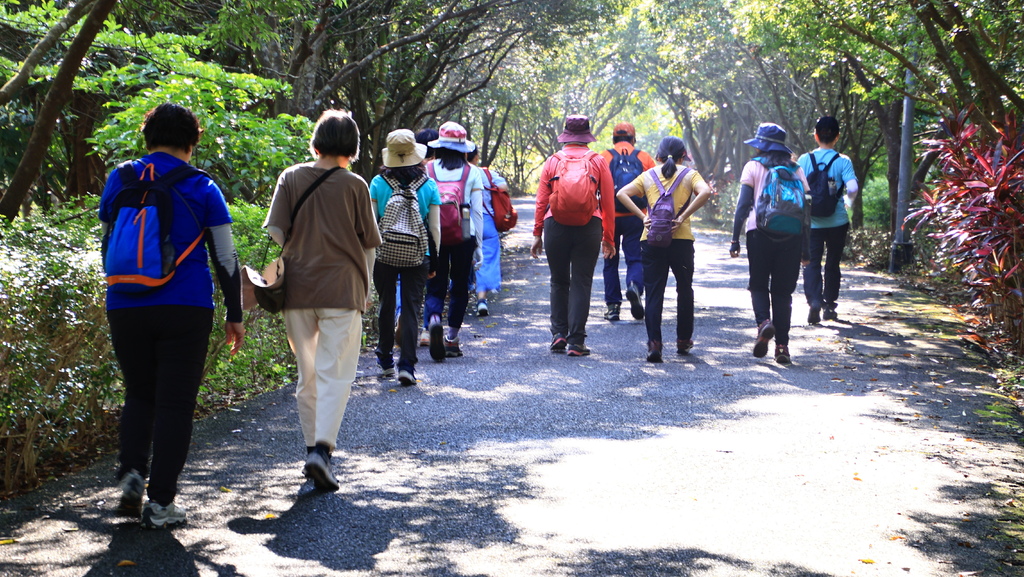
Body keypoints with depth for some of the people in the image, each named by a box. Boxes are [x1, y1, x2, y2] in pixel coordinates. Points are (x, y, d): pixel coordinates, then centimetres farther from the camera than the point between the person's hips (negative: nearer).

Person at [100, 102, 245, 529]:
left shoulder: (118, 182, 6)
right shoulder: (201, 189, -1)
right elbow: (225, 257, 0)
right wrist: (235, 316, 8)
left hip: (124, 307, 3)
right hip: (186, 310, -3)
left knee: (139, 394, 19)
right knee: (175, 403, 3)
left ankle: (131, 471, 1)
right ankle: (160, 502, 1)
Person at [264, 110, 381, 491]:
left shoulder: (291, 178, 4)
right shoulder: (354, 185, -1)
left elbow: (275, 232, -2)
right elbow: (369, 243, 5)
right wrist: (364, 289, 16)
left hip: (297, 289, 3)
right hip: (341, 289, -3)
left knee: (307, 374, 15)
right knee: (335, 374, -3)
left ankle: (312, 447, 21)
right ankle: (322, 449, -18)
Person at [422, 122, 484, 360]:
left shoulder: (428, 170, 1)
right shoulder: (472, 172, 1)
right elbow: (477, 212, 2)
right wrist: (478, 245, 9)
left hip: (433, 235, 0)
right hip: (464, 237, 0)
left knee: (435, 287, 4)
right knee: (460, 287, 13)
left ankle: (433, 320, -27)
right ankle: (452, 338, 13)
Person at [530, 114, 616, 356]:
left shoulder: (552, 161, 5)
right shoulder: (598, 161, 4)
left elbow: (541, 200, 4)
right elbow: (608, 202, 3)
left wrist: (537, 234, 11)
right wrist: (608, 237, 9)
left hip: (556, 227, 1)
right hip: (589, 228, -1)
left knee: (559, 282, 15)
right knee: (581, 283, 3)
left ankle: (559, 334, 11)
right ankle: (576, 341, 1)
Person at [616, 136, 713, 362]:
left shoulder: (648, 176, 11)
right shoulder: (689, 175, 6)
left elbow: (621, 194, -2)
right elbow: (705, 192, -15)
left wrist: (642, 217, -5)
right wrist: (683, 217, -13)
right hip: (681, 239, -1)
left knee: (653, 292, 1)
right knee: (684, 289, 17)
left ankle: (654, 343, -11)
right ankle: (683, 341, 25)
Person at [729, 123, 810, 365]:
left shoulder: (753, 167, 3)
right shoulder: (796, 170, 12)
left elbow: (744, 205, -4)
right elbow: (806, 210, 8)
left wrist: (735, 239, -2)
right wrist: (805, 248, 11)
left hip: (760, 232, -2)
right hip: (791, 235, 2)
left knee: (759, 284, 11)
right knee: (783, 290, 7)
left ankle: (764, 322, -18)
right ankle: (782, 346, 3)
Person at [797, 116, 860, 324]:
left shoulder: (804, 160, -2)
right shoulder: (843, 161, -6)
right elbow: (853, 188, -15)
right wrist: (848, 201, 7)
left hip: (812, 222, 0)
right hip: (837, 221, 0)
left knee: (812, 263, 1)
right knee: (833, 263, 14)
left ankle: (814, 300, -21)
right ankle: (829, 305, 19)